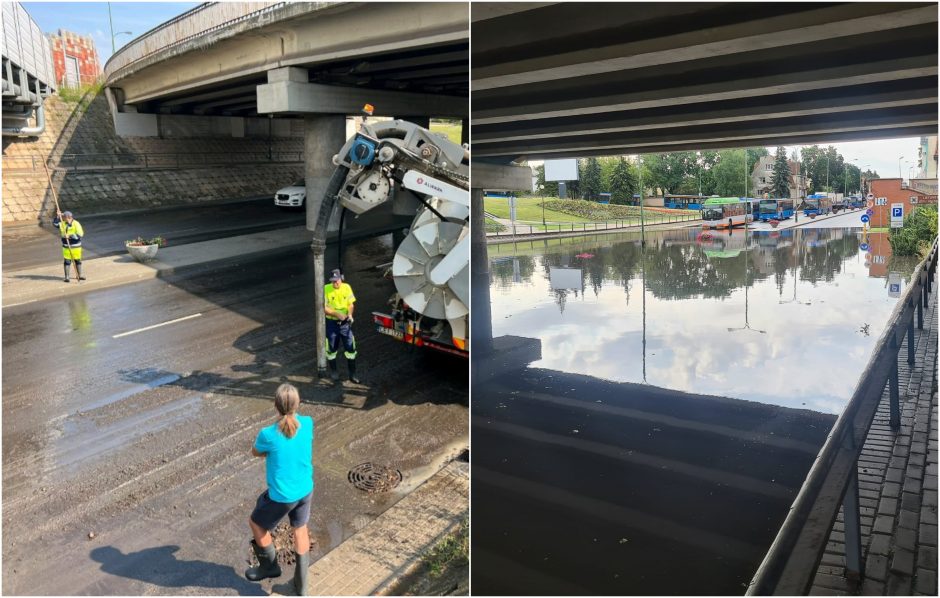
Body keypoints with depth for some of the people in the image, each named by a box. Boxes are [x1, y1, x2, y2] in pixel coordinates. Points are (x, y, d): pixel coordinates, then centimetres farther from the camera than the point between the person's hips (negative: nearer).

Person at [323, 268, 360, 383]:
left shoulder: (347, 287, -4)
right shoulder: (326, 289, -13)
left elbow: (351, 304, 4)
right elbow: (324, 308, -14)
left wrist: (350, 314, -16)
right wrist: (337, 314, -26)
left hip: (345, 323, 2)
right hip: (331, 323, -2)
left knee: (350, 348, 2)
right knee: (332, 349, 12)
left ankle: (352, 374, 13)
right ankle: (333, 371, 33)